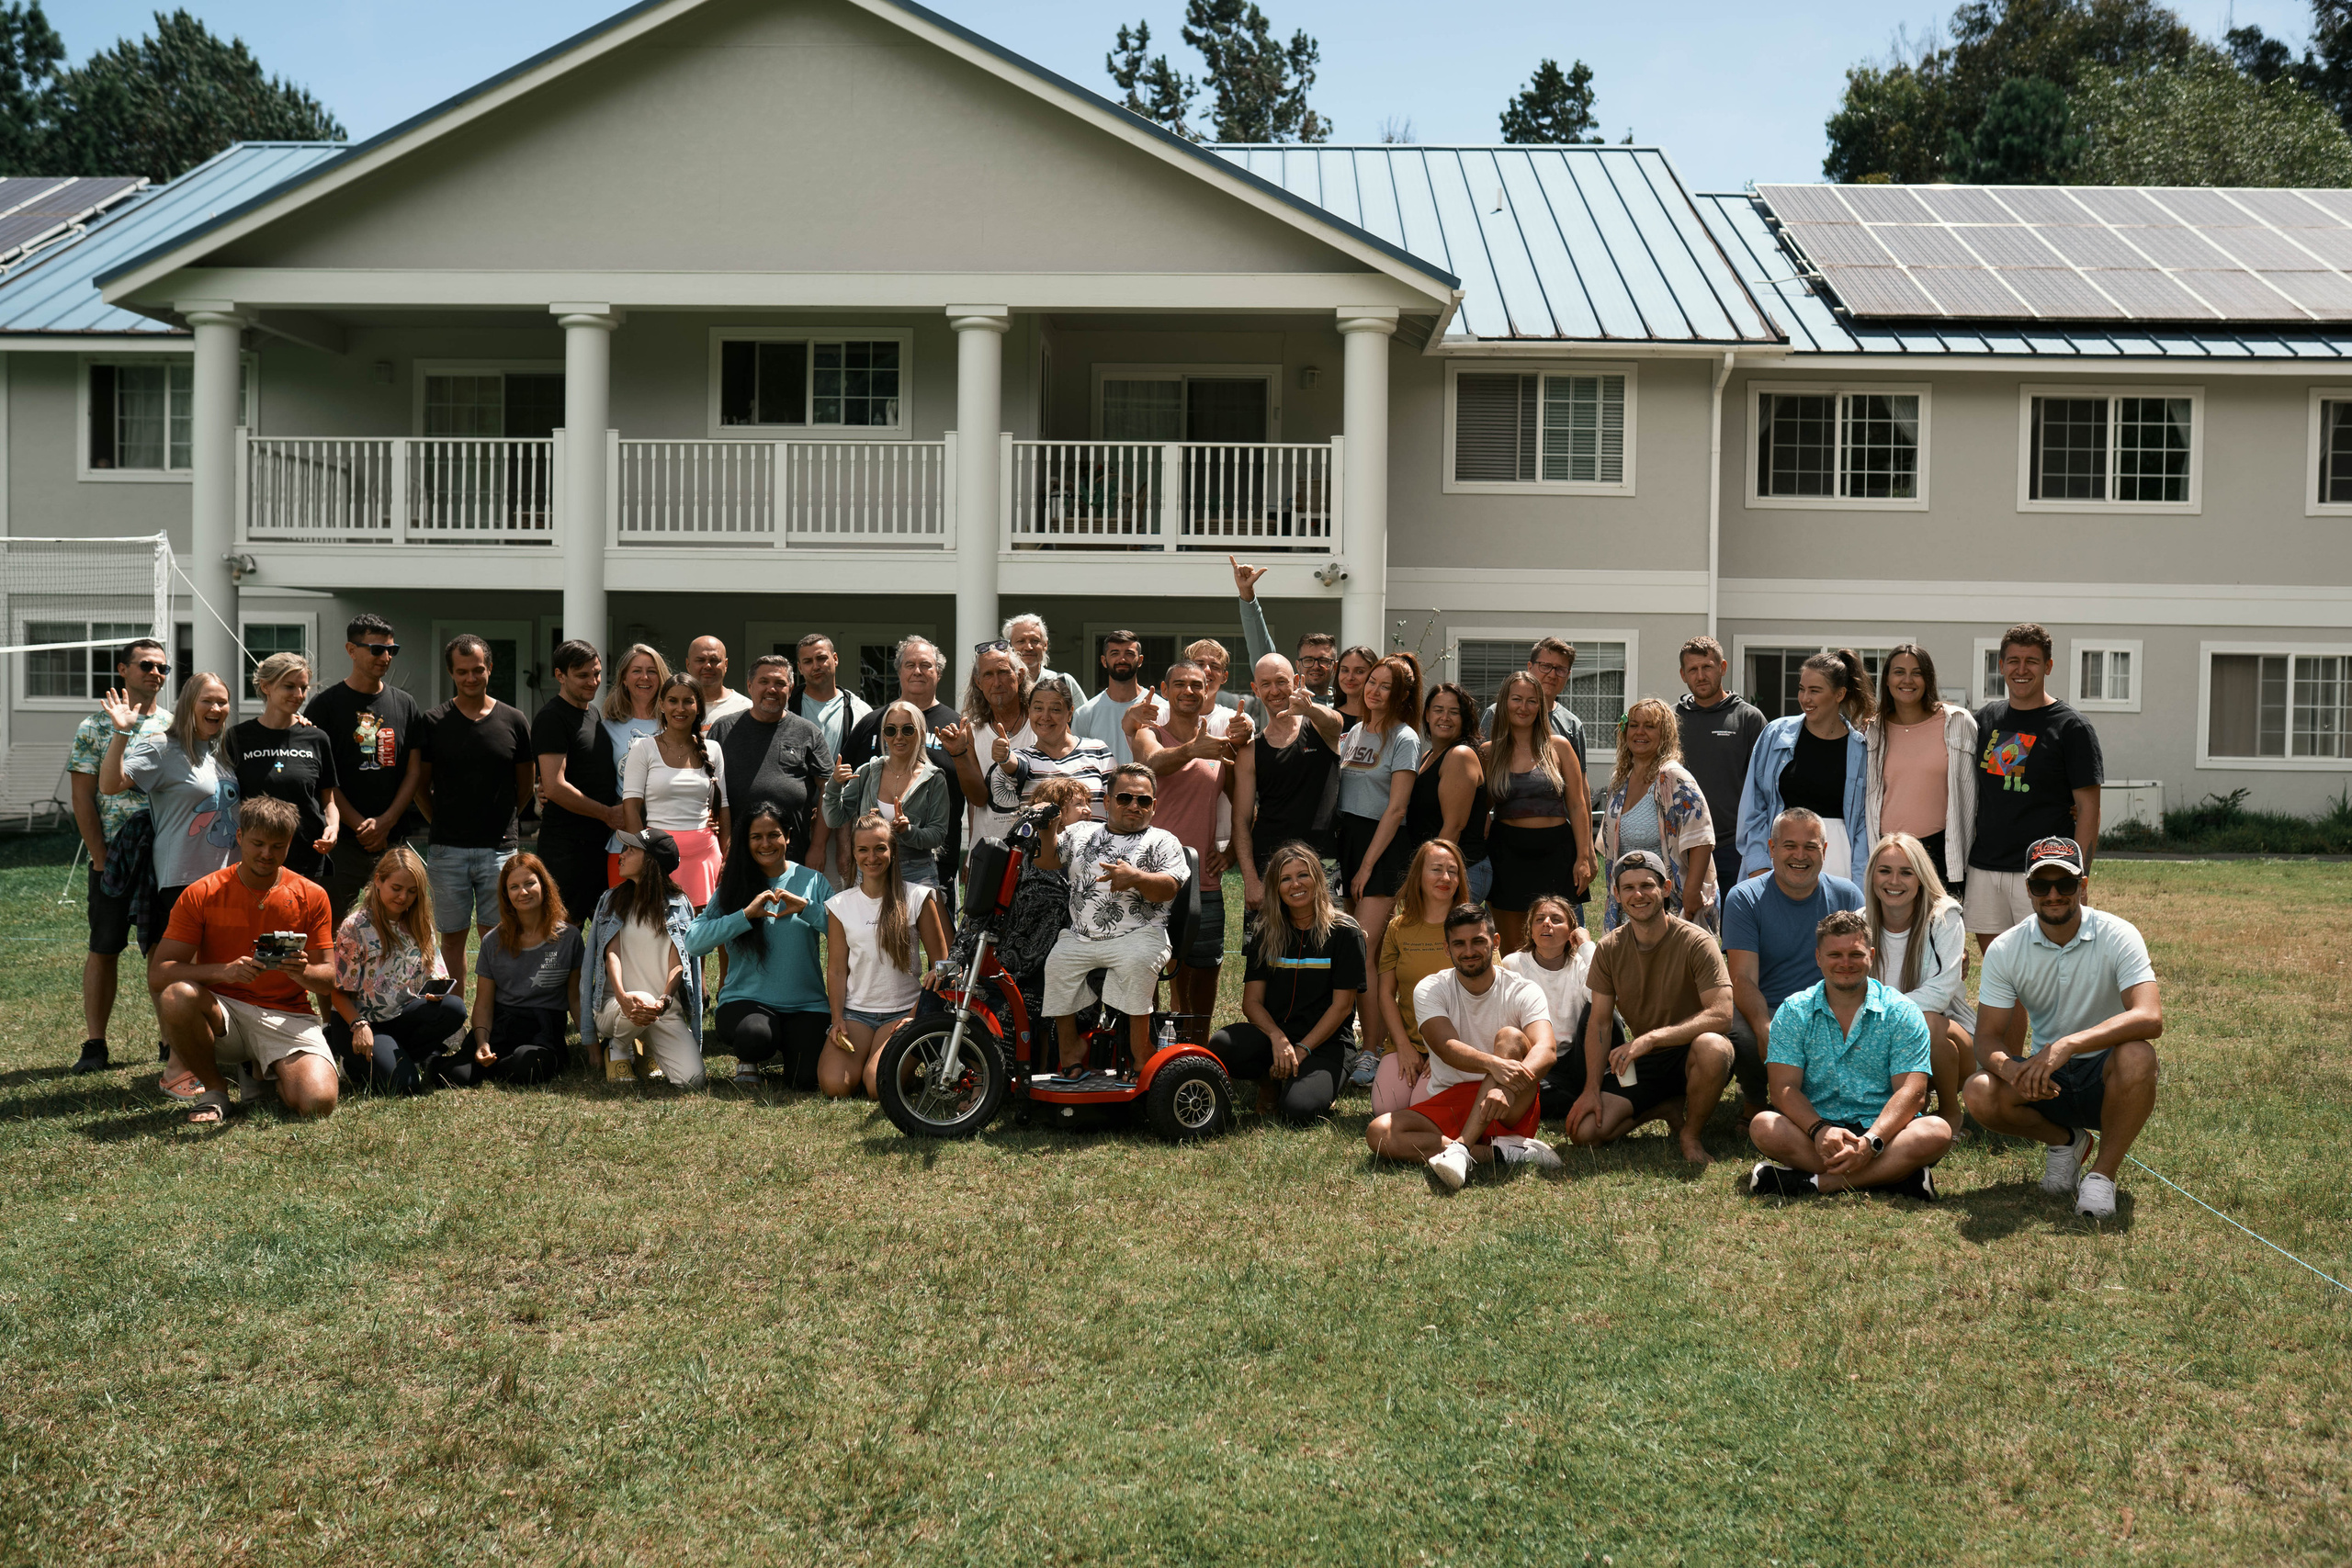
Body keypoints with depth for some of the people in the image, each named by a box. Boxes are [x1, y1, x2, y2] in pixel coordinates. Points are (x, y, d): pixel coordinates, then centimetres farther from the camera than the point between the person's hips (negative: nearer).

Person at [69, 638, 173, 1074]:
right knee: (104, 950, 3)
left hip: (168, 857, 1)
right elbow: (83, 797, 1)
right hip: (113, 857, -1)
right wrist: (100, 856, -6)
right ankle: (94, 1045, 9)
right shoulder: (94, 726, 4)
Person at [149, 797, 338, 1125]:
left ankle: (259, 1071, 13)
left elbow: (328, 980, 2)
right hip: (221, 1011, 0)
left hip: (287, 1016, 0)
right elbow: (161, 972, -9)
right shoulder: (200, 894, -3)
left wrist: (303, 972, -23)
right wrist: (223, 971, -27)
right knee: (176, 997, -35)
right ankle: (213, 1088, -7)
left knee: (318, 1104, -25)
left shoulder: (312, 897, 1)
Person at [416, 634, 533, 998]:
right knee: (452, 937, 6)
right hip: (448, 849, 0)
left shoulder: (514, 721, 4)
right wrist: (441, 822, 8)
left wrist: (501, 819, 11)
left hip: (498, 847, 0)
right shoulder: (433, 722, 3)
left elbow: (525, 785, 14)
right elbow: (420, 785, 12)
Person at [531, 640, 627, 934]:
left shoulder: (594, 712, 16)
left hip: (602, 841, 8)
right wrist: (608, 814, -13)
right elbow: (555, 786, -19)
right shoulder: (552, 717, -11)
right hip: (567, 847, -8)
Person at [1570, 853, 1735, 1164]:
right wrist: (1592, 1089, -9)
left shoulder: (1695, 941, -15)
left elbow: (1721, 1015, -25)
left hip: (1688, 1054, -4)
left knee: (1712, 1047, -40)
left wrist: (1651, 1038, -33)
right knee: (1584, 1130, -16)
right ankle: (1669, 1108, 9)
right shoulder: (1608, 949, -1)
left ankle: (1691, 1134, -11)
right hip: (1640, 1062, 4)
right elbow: (1599, 1024, 2)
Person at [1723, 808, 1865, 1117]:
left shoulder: (1847, 896, 7)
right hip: (1764, 1014, -2)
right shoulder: (1744, 899, -1)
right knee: (1742, 1038, -35)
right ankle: (1754, 1102, -1)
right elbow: (1743, 979, -10)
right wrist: (1765, 1030, -30)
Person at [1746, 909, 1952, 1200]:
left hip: (1884, 1130, 0)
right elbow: (1784, 1088, -4)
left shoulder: (1901, 1013, 3)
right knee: (1764, 1127, -29)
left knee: (1937, 1132, -30)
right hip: (1816, 1127, 0)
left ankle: (1813, 1182, -31)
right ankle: (1893, 1174, -30)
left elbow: (1911, 1092, -8)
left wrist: (1871, 1141, -25)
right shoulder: (1793, 1012, 6)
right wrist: (1819, 1130, -25)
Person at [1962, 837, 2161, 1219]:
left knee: (2137, 1055, -36)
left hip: (2105, 1076, -3)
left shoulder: (2118, 937, -14)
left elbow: (2150, 1017, -29)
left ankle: (2103, 1173, -14)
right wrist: (2012, 1071, -33)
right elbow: (1988, 1039, -8)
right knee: (1979, 1094, -26)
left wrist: (2067, 1045, -41)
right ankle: (2065, 1141, 6)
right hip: (2047, 1081, 3)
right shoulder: (2004, 949, -6)